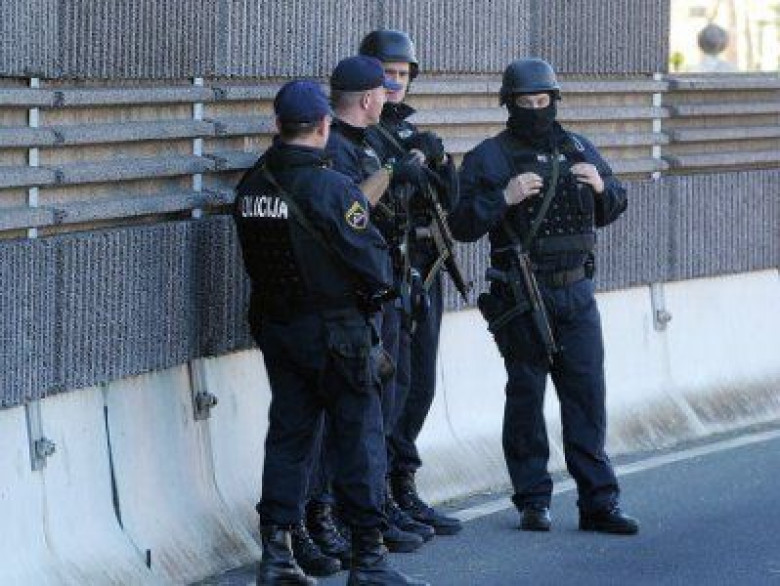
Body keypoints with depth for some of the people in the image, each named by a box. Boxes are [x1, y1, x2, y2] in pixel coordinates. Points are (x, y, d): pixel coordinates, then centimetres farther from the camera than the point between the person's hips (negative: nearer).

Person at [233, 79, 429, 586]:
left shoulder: (250, 187, 1)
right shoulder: (333, 188, -19)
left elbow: (255, 259, 10)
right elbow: (372, 262, -15)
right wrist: (380, 282, 6)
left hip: (275, 329, 6)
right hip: (337, 330, -6)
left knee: (288, 435, 13)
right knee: (360, 438, 2)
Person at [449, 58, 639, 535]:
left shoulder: (579, 150, 12)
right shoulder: (488, 158, -2)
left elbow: (615, 208, 18)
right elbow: (462, 225, -7)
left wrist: (602, 186, -3)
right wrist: (504, 197, -20)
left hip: (577, 293, 4)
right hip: (523, 296, -4)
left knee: (587, 394, 2)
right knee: (526, 397, 2)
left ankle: (599, 501, 4)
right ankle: (534, 501, 10)